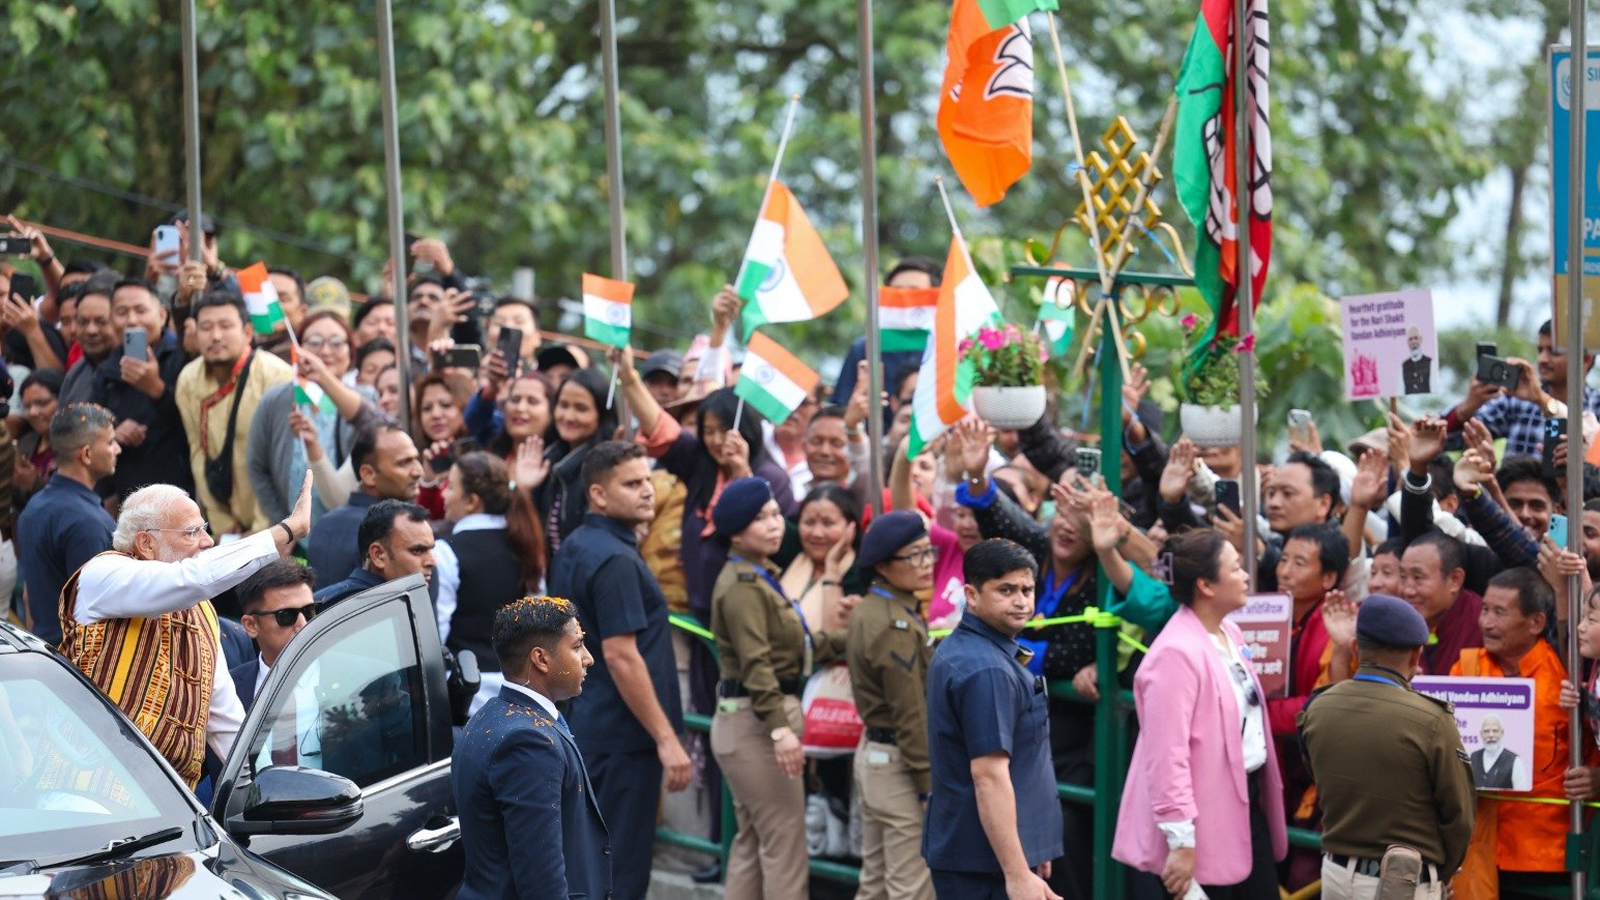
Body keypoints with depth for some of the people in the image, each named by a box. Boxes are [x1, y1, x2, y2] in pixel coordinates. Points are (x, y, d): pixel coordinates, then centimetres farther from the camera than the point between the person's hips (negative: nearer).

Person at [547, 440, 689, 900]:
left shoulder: (573, 548, 12)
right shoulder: (615, 560, -18)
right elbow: (620, 656, -23)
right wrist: (666, 738, -22)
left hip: (588, 722, 10)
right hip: (624, 736, -10)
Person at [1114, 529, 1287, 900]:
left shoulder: (1230, 633, 9)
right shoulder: (1177, 653, -20)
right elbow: (1166, 755, -23)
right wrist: (1181, 842, -24)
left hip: (1246, 799, 9)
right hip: (1205, 814, -9)